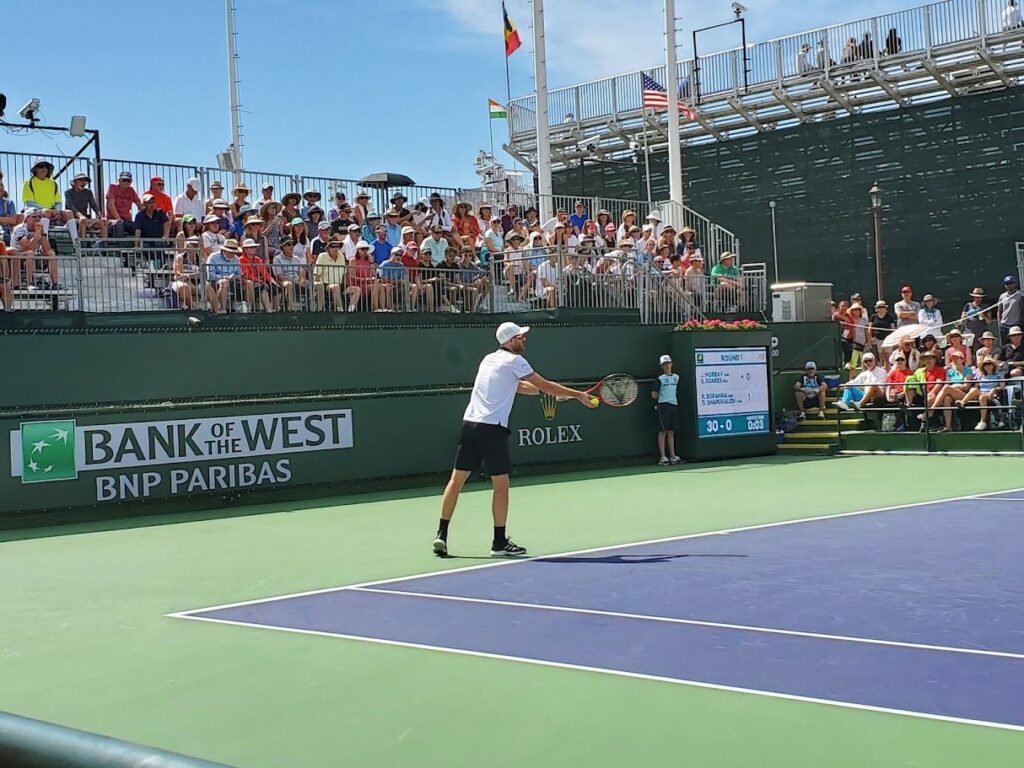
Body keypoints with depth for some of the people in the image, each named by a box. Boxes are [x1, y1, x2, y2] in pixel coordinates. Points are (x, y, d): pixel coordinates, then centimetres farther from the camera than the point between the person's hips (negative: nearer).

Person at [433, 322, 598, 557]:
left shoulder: (489, 359, 20)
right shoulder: (514, 361, -4)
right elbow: (545, 386, -3)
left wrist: (551, 392, 26)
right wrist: (579, 395, 4)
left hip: (470, 422, 8)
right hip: (492, 428, -8)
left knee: (457, 480, 8)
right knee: (501, 484, 1)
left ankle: (441, 535, 8)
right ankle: (499, 542, 6)